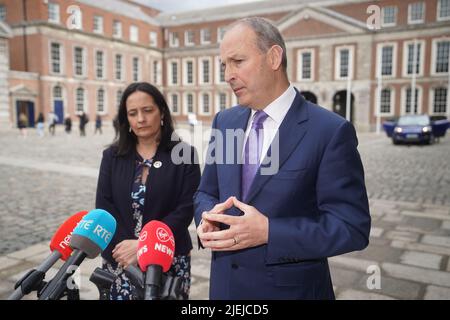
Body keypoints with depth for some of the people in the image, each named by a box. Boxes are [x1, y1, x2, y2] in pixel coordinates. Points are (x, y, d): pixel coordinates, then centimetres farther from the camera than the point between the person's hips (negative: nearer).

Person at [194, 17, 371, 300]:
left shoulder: (331, 131, -16)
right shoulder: (224, 122, 2)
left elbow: (353, 225, -17)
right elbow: (206, 192, 9)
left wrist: (268, 231, -26)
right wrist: (209, 216, -13)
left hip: (290, 288, -4)